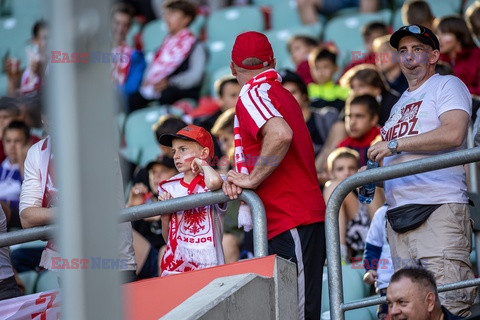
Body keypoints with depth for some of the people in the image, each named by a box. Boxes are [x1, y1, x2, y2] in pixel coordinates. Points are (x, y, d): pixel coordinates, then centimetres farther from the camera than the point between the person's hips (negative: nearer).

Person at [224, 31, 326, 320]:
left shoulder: (253, 93, -9)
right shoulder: (282, 93, 19)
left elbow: (281, 134, -28)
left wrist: (251, 178, -18)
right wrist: (240, 179, 8)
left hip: (290, 223, -9)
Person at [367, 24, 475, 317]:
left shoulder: (447, 86, 5)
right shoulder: (400, 105, 29)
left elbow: (453, 134, -13)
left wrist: (394, 144, -8)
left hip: (439, 208, -8)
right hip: (399, 214, 8)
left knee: (448, 304, -19)